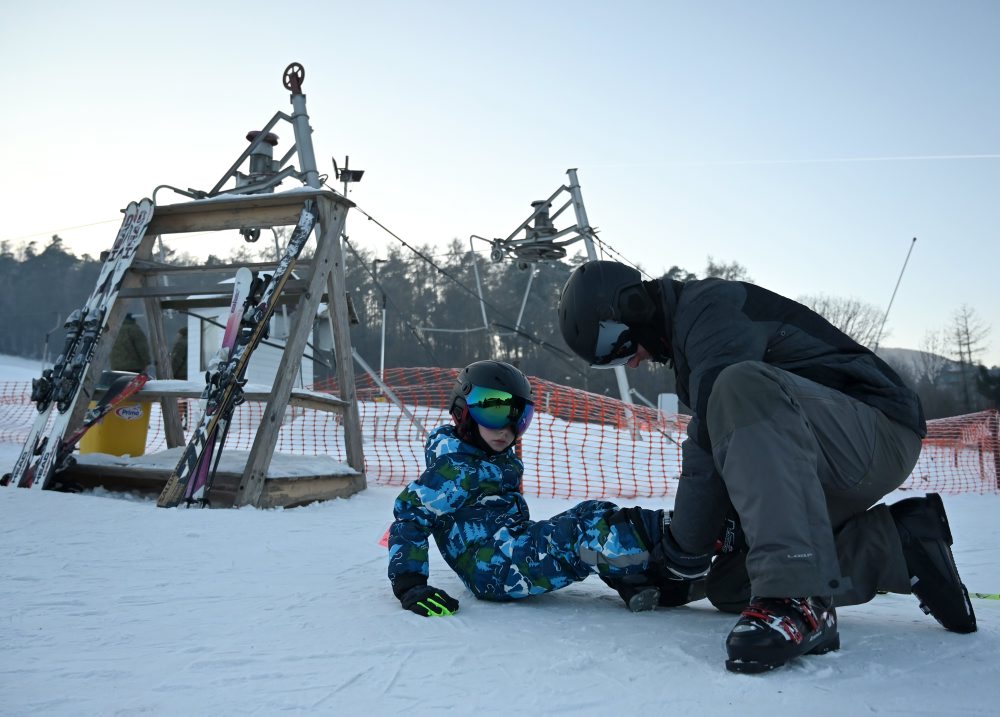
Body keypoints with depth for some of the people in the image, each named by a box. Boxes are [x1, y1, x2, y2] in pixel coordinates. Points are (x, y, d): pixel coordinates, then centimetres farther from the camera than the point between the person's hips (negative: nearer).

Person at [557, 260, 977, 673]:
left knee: (742, 388, -37)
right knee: (725, 586, 4)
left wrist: (686, 548, -14)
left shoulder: (710, 306, -14)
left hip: (878, 432, -10)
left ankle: (798, 600, -39)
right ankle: (901, 545, 4)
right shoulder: (687, 339, 16)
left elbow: (708, 445, -23)